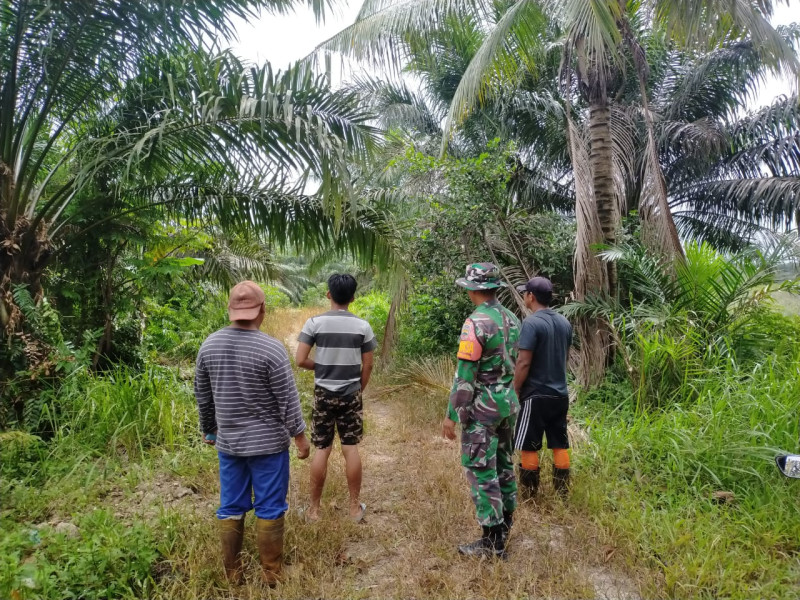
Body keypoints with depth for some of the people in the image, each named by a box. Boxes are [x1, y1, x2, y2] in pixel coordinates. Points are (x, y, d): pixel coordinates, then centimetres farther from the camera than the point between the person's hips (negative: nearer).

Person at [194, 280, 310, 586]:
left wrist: (208, 430, 21)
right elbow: (288, 400, -15)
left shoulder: (209, 345, -4)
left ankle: (232, 573, 30)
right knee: (269, 509, 9)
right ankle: (272, 574, 23)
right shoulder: (272, 348, -20)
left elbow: (202, 396, 7)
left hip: (228, 443, 5)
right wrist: (300, 435, -3)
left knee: (230, 508, 16)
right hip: (268, 443, -4)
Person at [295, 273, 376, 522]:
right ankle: (355, 506, 20)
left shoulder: (314, 322, -8)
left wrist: (319, 366, 8)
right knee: (351, 449, 10)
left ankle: (314, 508, 20)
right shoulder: (362, 326, -5)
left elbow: (300, 361, -11)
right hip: (351, 394, 1)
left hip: (324, 394, 0)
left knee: (321, 450, 9)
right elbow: (367, 366, -1)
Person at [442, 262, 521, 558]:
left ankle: (493, 540, 10)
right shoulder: (512, 319, 6)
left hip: (482, 405, -8)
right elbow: (516, 363, 13)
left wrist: (452, 415, -15)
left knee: (482, 471, 2)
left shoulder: (476, 323, -20)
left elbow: (465, 374, -21)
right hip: (509, 401, 9)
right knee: (504, 464, 20)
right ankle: (505, 521, 35)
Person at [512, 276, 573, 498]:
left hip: (536, 396, -7)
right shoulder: (564, 322, 7)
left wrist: (515, 390, -8)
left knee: (528, 448, 4)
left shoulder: (531, 323, -16)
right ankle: (562, 494, 22)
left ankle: (528, 495, 14)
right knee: (560, 446, 13)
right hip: (560, 394, 7)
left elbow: (524, 363, -18)